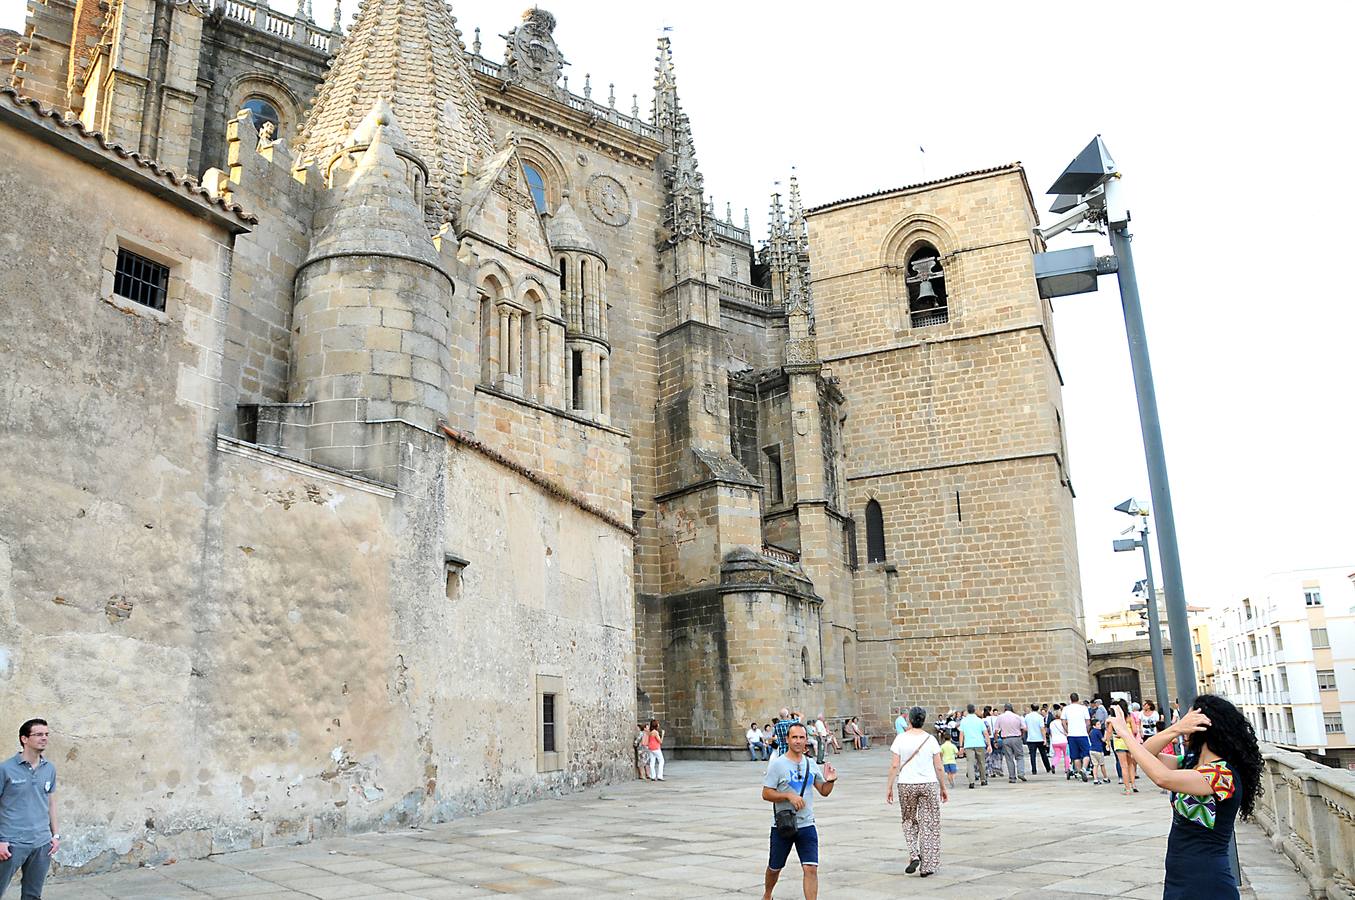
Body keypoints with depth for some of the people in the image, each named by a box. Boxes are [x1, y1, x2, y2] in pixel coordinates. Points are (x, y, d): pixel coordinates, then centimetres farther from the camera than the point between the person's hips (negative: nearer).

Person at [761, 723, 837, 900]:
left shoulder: (811, 764, 4)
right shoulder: (777, 764, -10)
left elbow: (824, 792, 11)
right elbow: (766, 794, -12)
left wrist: (830, 781, -9)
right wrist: (789, 796, -24)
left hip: (806, 825, 2)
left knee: (811, 868, -11)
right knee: (774, 868, 16)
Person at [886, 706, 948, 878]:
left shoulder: (900, 739, -4)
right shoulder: (930, 739, -2)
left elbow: (894, 766, -6)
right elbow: (938, 767, 0)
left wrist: (889, 787, 1)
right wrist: (943, 788, 11)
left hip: (906, 785, 0)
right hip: (929, 784, 0)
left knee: (909, 820, 19)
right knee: (929, 824, 8)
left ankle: (914, 855, 2)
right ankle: (927, 866, 11)